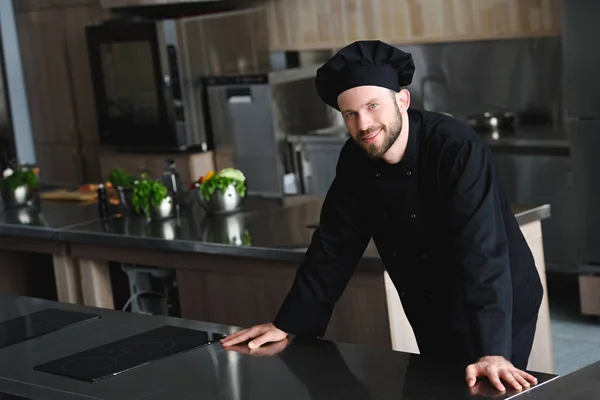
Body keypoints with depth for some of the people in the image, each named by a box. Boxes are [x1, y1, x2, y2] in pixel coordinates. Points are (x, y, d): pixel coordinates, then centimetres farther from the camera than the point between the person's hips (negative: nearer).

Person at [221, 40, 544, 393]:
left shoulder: (458, 149, -28)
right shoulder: (356, 161, -9)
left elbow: (482, 252, -36)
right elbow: (334, 247, -1)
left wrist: (493, 352, -45)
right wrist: (288, 325, -5)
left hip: (500, 316, -6)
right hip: (433, 319, 6)